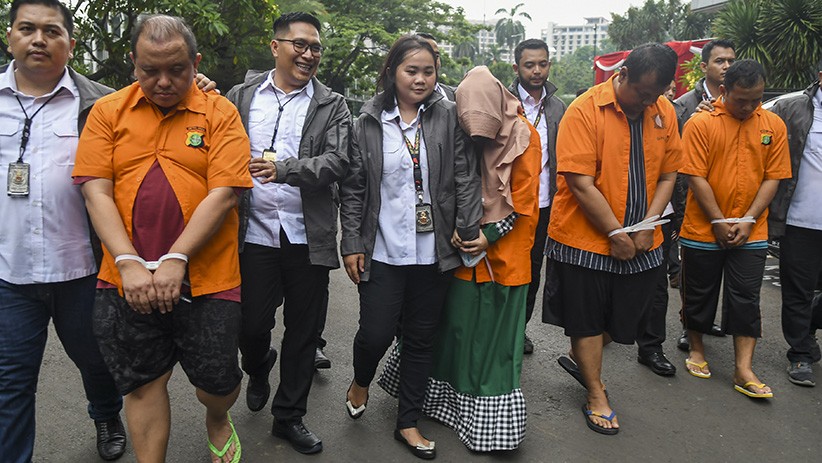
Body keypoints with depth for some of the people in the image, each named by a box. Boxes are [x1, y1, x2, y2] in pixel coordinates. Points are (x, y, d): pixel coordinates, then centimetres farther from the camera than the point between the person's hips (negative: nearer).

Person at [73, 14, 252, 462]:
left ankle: (217, 419, 42)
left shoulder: (219, 113, -1)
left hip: (206, 278, -1)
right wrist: (128, 262, -12)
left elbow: (224, 193, -10)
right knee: (142, 383, 11)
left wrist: (176, 259, -15)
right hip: (126, 280, 2)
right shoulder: (108, 111, 5)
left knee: (217, 380, 7)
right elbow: (96, 191, -1)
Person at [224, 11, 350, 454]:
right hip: (255, 232, 1)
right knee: (252, 325, 6)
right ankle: (259, 370, 43)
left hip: (308, 237, 0)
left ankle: (289, 416, 28)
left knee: (303, 333, 8)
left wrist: (285, 168, -23)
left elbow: (337, 161, -10)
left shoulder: (332, 106, 4)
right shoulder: (242, 96, 8)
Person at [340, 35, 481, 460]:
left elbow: (465, 178, 1)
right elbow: (353, 189, 2)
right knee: (376, 333, -1)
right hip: (382, 252, -1)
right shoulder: (368, 123, 0)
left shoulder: (448, 118, 1)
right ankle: (361, 382, 36)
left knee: (421, 338, 10)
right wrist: (352, 245, -2)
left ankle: (408, 423, 29)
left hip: (433, 253, 2)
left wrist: (470, 230, -6)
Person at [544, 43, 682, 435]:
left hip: (641, 241, 6)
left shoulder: (664, 111, 1)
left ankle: (578, 358, 43)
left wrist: (648, 225, -7)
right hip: (585, 237, -5)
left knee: (623, 314, 17)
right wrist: (616, 232, -16)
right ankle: (595, 396, 26)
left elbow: (667, 174, 6)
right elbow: (581, 183, -19)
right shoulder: (585, 110, -16)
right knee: (587, 318, 9)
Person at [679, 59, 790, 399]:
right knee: (699, 294, 11)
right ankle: (696, 349, 31)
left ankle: (743, 371, 10)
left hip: (751, 233, 2)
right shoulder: (700, 123, -8)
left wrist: (748, 220, -9)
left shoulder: (773, 125, 2)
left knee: (746, 300, 4)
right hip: (703, 231, -2)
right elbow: (696, 178, -11)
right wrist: (720, 222, -12)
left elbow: (773, 177, 1)